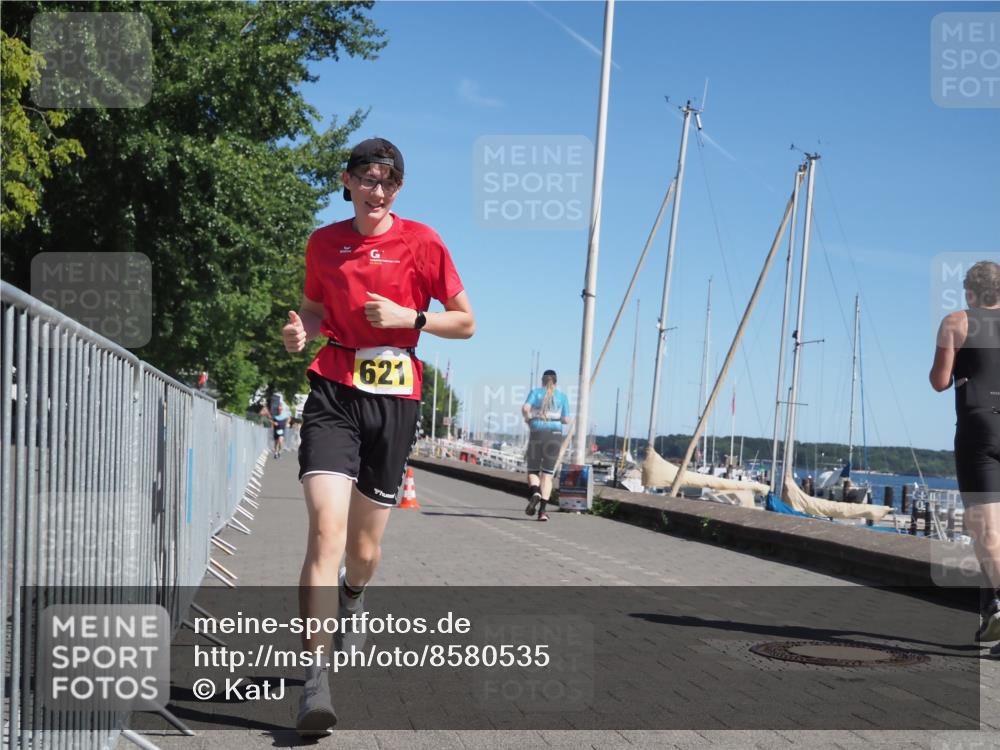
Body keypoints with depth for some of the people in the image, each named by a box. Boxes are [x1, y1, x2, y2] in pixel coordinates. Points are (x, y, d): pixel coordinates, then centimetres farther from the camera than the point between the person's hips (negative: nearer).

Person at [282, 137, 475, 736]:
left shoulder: (420, 241, 1)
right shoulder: (324, 242, 8)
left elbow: (466, 322, 5)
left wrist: (409, 317, -11)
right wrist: (301, 328, 0)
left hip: (395, 400, 0)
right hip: (333, 394, 0)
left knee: (365, 545, 10)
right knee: (327, 527, -20)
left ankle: (352, 600, 48)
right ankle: (317, 678, -20)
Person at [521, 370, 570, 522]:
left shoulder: (535, 392, 6)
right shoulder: (562, 396, 9)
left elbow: (525, 408, -11)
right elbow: (566, 420, 6)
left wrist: (528, 419, 8)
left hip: (537, 434, -1)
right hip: (555, 434, 1)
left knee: (532, 471, 12)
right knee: (547, 474, 4)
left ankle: (535, 493, -20)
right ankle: (542, 510, -9)